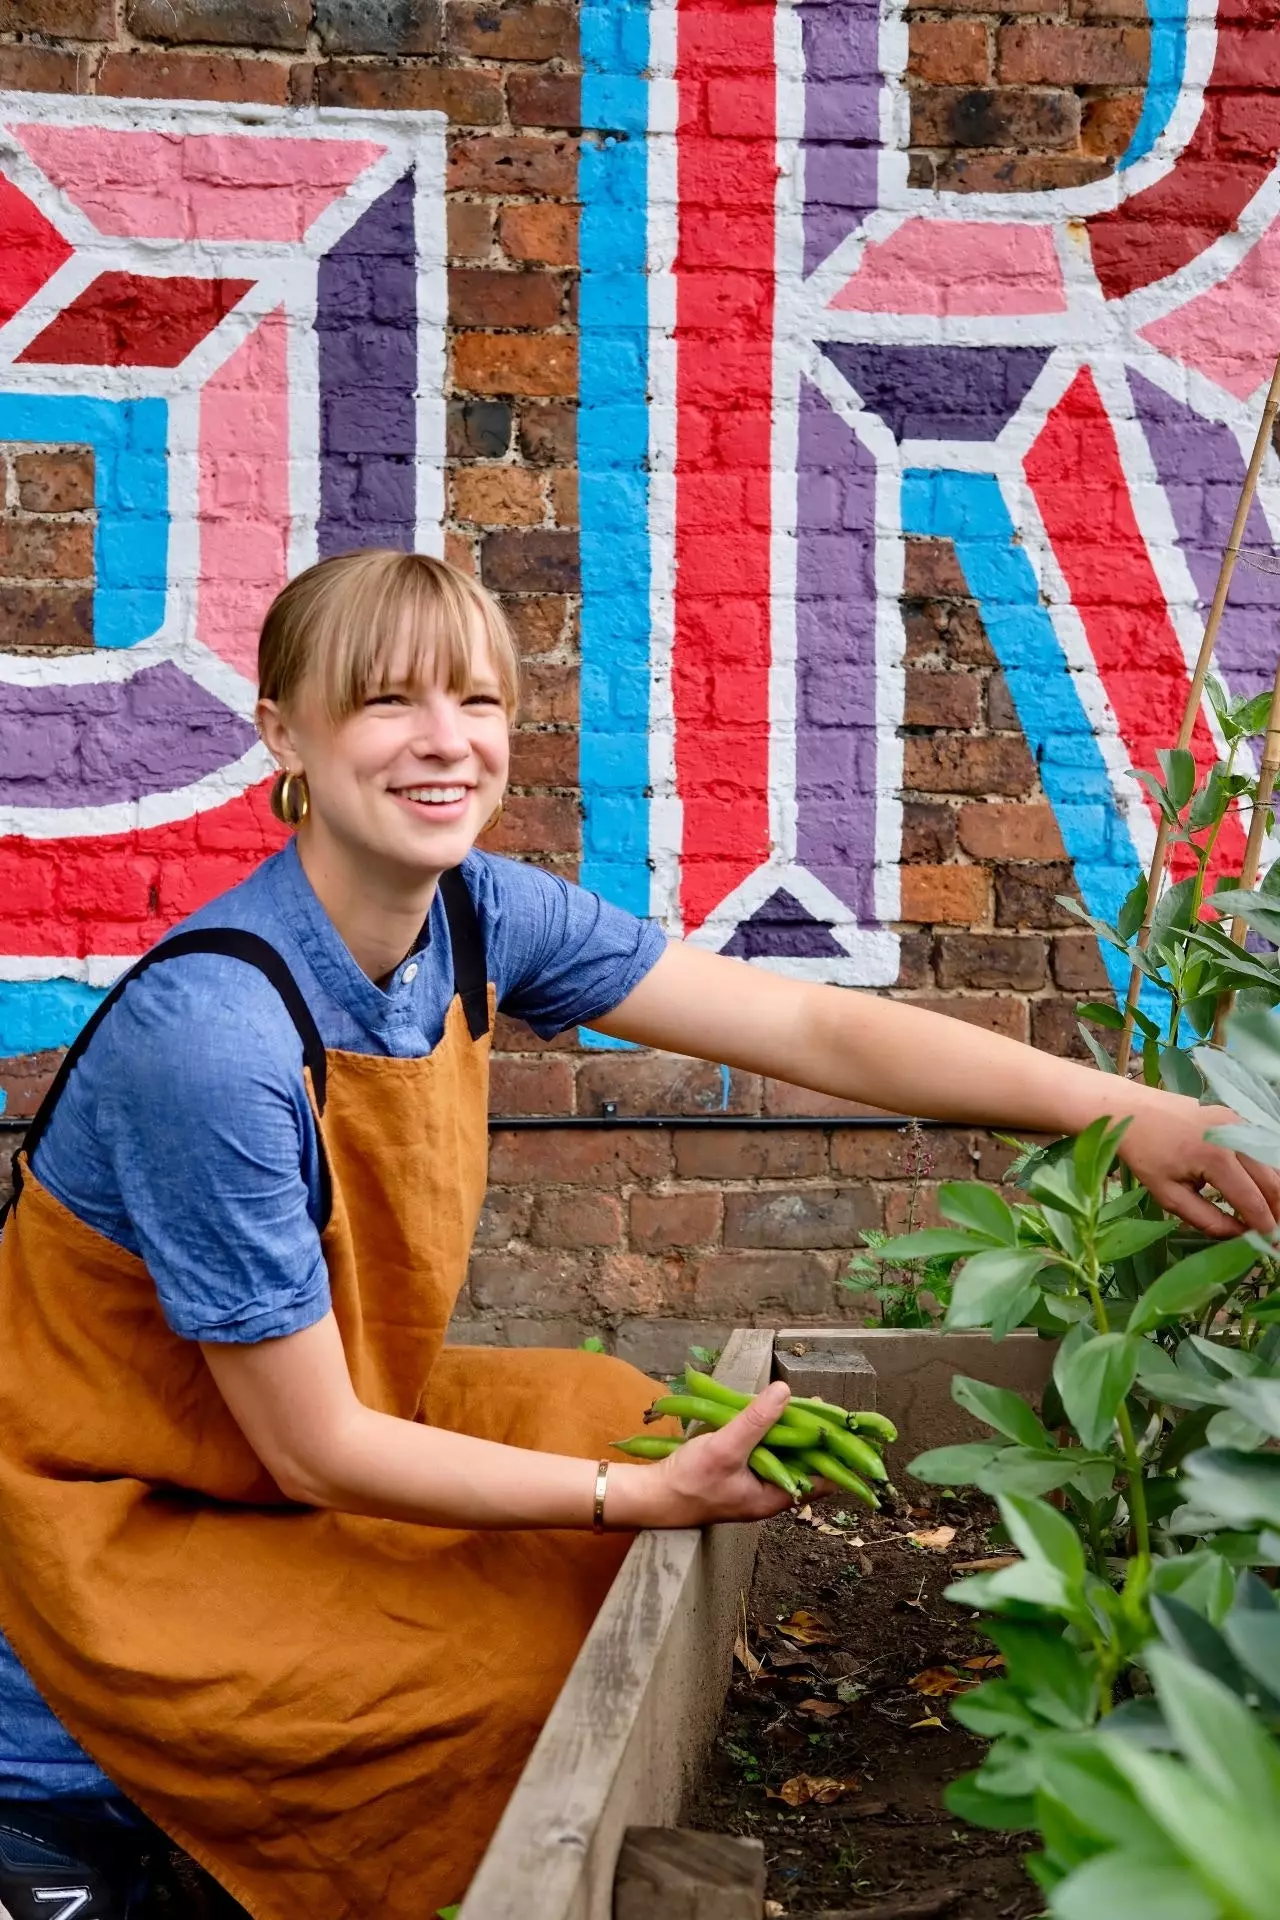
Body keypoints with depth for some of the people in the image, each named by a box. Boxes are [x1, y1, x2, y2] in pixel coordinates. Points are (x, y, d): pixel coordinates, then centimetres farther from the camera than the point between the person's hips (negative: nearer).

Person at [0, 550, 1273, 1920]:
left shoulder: (479, 917, -9)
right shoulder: (210, 1035, -32)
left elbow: (812, 1028, -11)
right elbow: (313, 1449, -25)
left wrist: (1121, 1110, -21)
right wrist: (643, 1497, -23)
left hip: (319, 1423, 8)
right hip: (125, 1511, -8)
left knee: (619, 1414, 4)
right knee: (518, 1669, -16)